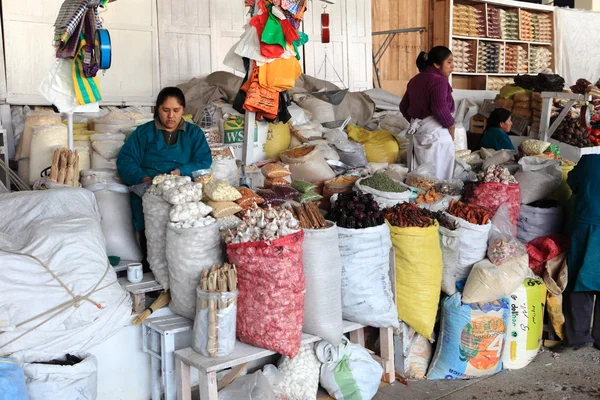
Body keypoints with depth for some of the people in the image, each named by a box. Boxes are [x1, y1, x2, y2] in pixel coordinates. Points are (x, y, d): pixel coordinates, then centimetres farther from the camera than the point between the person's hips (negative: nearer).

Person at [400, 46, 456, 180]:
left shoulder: (415, 80, 13)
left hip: (417, 132, 9)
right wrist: (451, 127, -10)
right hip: (436, 131, -9)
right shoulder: (439, 80, -13)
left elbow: (403, 107, 18)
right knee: (438, 176, -3)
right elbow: (440, 109, -23)